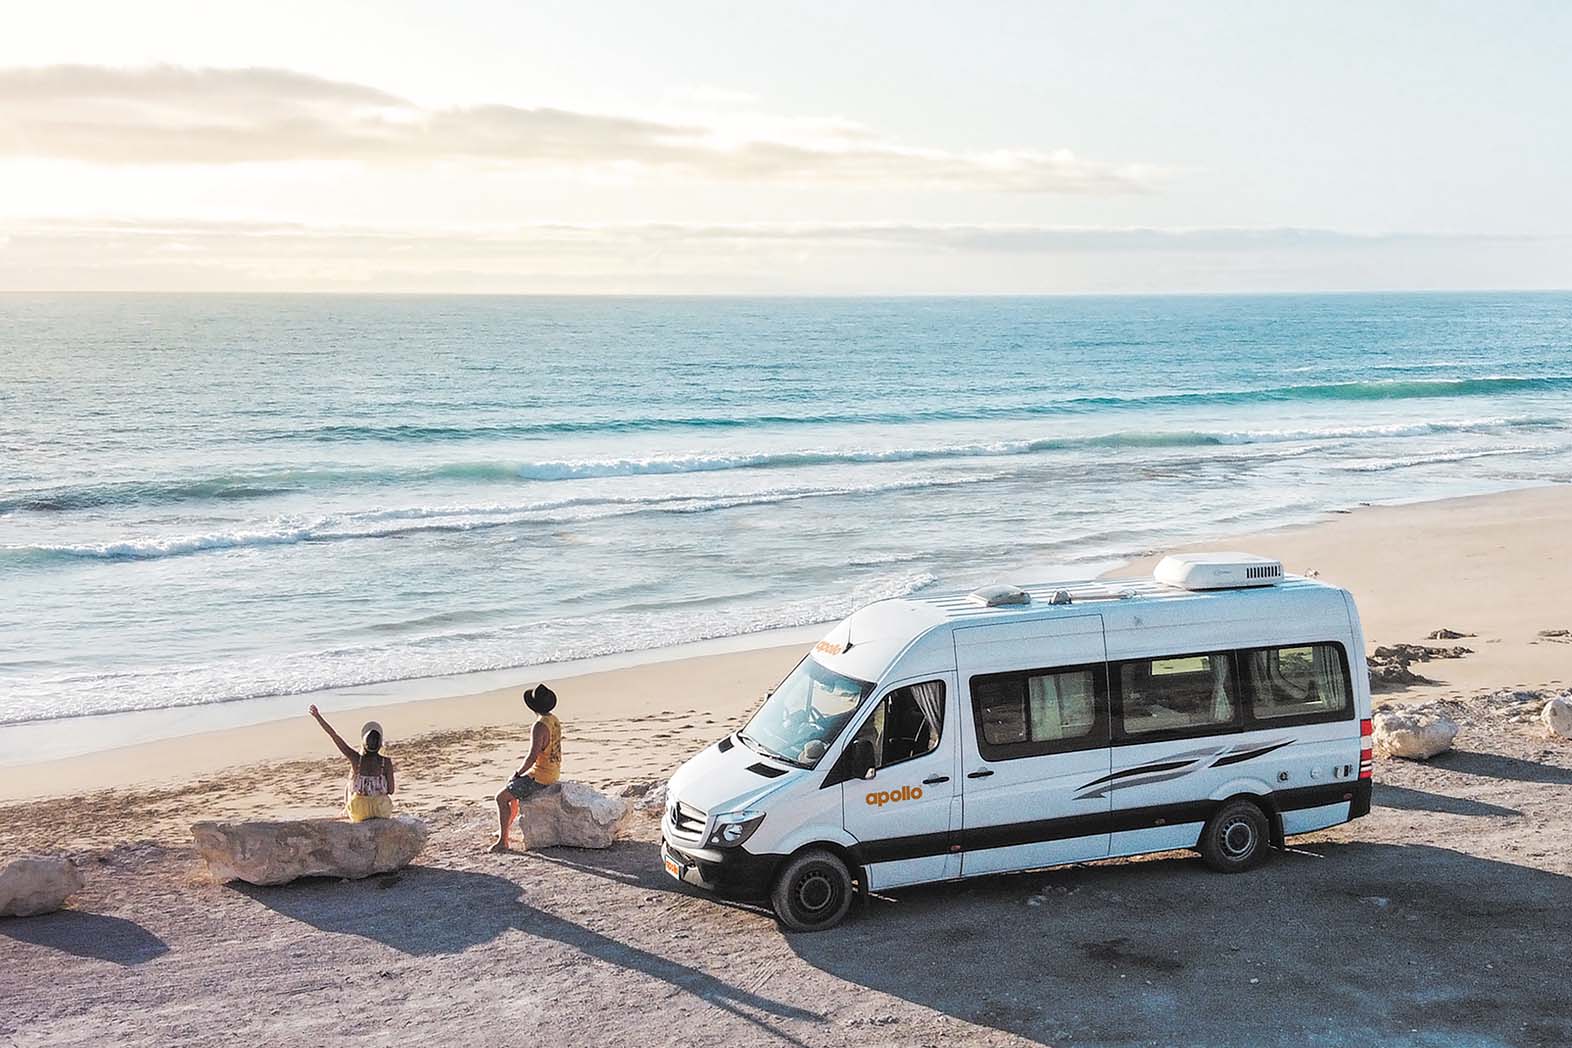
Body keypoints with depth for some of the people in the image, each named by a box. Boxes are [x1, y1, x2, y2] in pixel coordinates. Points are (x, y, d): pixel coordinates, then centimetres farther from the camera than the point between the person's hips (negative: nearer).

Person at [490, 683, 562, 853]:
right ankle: (505, 829, 39)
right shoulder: (555, 721, 6)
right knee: (512, 790, 29)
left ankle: (503, 841, -4)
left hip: (540, 777, -10)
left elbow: (532, 757, -28)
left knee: (501, 797, -3)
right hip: (553, 773, 10)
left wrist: (517, 774, -13)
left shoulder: (539, 726, -23)